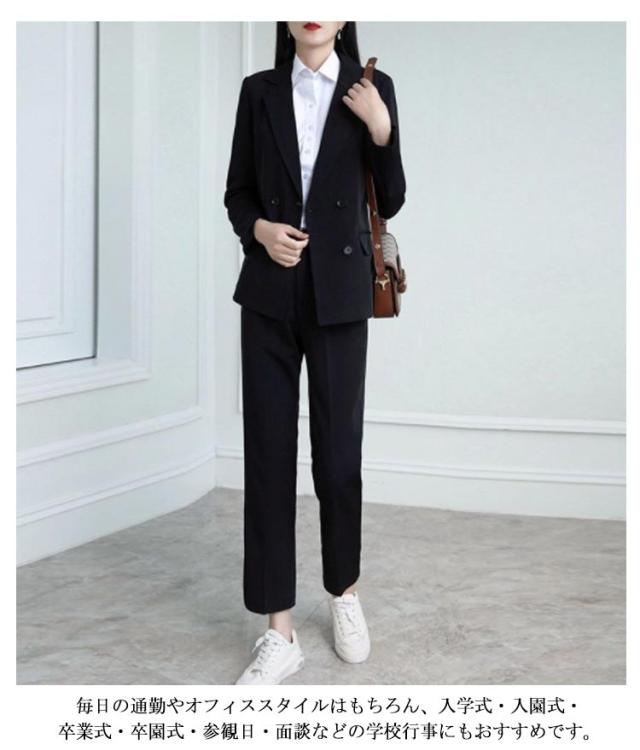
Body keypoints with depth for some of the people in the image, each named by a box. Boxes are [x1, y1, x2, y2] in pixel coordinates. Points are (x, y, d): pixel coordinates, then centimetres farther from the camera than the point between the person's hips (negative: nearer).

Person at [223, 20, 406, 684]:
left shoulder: (372, 89, 3)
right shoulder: (259, 90, 6)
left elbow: (389, 203, 3)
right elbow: (237, 192, 10)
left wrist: (381, 130, -12)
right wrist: (259, 228, -11)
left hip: (340, 294, -1)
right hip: (270, 293, 1)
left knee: (339, 452, 3)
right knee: (267, 453, -1)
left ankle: (344, 591, 29)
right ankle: (279, 632, 6)